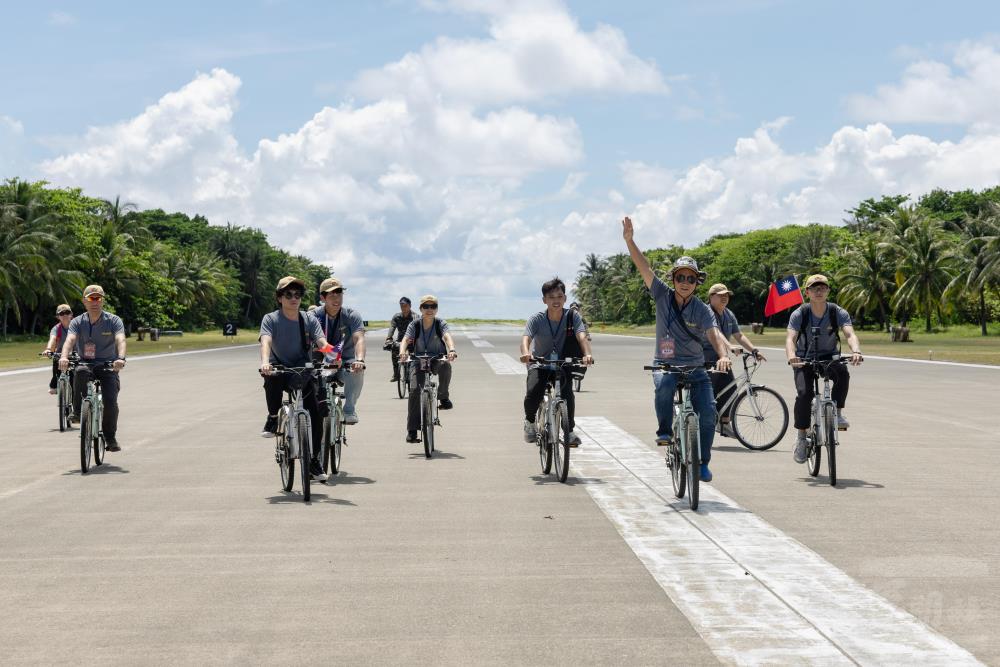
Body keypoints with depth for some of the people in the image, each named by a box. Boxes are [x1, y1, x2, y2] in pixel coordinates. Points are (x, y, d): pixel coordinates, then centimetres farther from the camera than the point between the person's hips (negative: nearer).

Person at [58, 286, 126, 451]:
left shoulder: (114, 321, -3)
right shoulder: (77, 322, 2)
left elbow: (120, 340, -21)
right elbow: (70, 340, -17)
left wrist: (120, 358, -42)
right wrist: (64, 357, -38)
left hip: (108, 366, -1)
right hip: (85, 363, 1)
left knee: (110, 401, -20)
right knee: (80, 372, -37)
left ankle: (110, 437, 3)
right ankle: (78, 412, -23)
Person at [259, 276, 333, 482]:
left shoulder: (309, 320, -2)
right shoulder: (271, 319, -9)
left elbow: (322, 343, -16)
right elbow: (266, 341, -26)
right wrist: (265, 362, -47)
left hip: (303, 374, 2)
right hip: (280, 369, -2)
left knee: (316, 412, -11)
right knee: (272, 377, -38)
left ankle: (314, 460, 7)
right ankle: (273, 418, -15)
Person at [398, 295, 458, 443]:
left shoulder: (440, 323, -9)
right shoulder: (415, 325, -7)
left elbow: (447, 337, -27)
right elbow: (405, 339, -22)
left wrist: (451, 350, -49)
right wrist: (402, 353, -45)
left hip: (437, 359, -1)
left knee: (445, 366, -37)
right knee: (414, 390, -18)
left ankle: (443, 397, -11)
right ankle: (412, 430, -11)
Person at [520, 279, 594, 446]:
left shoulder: (572, 316, -13)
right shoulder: (537, 319, -15)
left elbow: (581, 336, -28)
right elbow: (526, 338, -32)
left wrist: (587, 354, -49)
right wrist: (526, 353, -55)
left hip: (562, 363, 1)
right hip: (539, 364, -1)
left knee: (567, 392, -26)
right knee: (533, 393, -25)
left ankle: (569, 430, -7)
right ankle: (530, 421, 6)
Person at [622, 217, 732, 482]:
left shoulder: (702, 309, -4)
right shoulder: (663, 296, -1)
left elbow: (715, 334, -20)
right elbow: (644, 267, -8)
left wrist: (723, 356, -41)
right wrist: (629, 240, -20)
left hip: (695, 367, 1)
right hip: (665, 364, -1)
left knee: (708, 410, -15)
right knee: (664, 385, -35)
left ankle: (702, 462, 2)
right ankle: (664, 430, -10)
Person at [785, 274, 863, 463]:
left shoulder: (838, 313, -11)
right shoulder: (799, 314, -13)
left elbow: (850, 334, -26)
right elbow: (790, 338, -26)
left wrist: (856, 351, -49)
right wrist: (791, 356, -49)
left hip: (829, 357, 1)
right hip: (805, 359, -1)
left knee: (842, 373, -34)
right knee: (804, 393, -24)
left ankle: (837, 413, -16)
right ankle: (801, 437, -8)